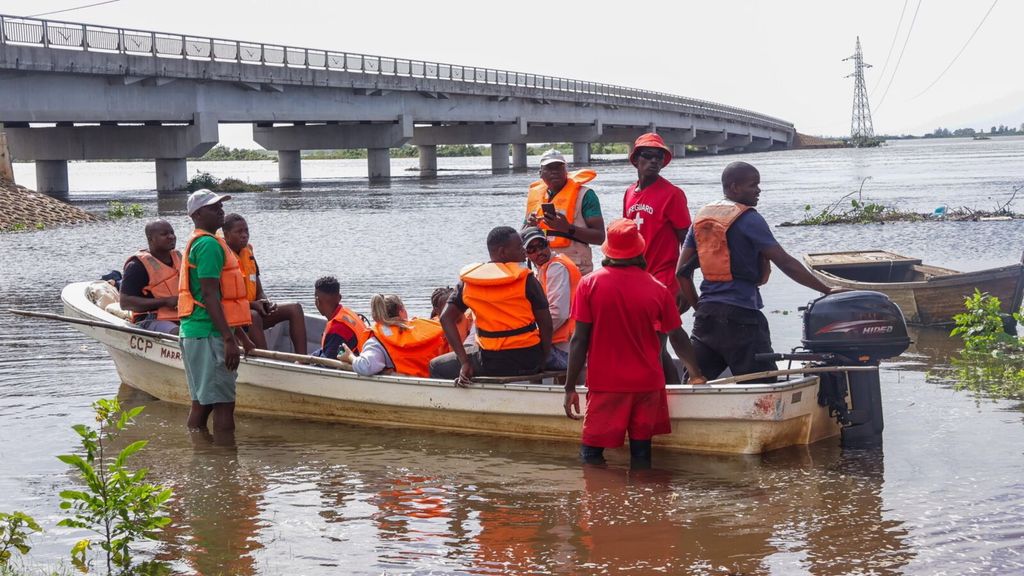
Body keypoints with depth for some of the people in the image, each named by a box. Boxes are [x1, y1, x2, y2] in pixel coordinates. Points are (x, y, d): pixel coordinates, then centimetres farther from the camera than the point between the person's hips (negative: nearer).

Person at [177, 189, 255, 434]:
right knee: (223, 404, -9)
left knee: (202, 401, 14)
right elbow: (210, 296, -20)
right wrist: (229, 339, -22)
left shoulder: (199, 243, 21)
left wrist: (242, 337, 27)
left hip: (194, 333, 11)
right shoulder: (209, 244, -12)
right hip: (208, 334, -11)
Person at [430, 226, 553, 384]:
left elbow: (446, 318, -5)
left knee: (436, 367, 20)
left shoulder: (468, 280, 1)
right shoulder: (526, 279, -6)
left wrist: (464, 362, -6)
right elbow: (545, 324, -6)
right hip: (529, 360, 0)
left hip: (491, 363, 0)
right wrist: (543, 362, 6)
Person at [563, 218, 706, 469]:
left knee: (592, 455, 5)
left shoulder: (589, 284, -6)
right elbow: (677, 338, 9)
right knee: (641, 455, 10)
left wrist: (570, 388, -1)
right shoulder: (658, 290, -1)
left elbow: (579, 341, -8)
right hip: (647, 384, 2)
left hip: (604, 385, -2)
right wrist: (696, 374, 25)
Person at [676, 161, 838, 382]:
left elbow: (682, 272, 11)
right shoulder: (748, 219, -8)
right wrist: (826, 290, -9)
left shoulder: (701, 218, 13)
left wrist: (699, 308, 17)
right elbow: (785, 263, -12)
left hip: (706, 314, 7)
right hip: (740, 315, -7)